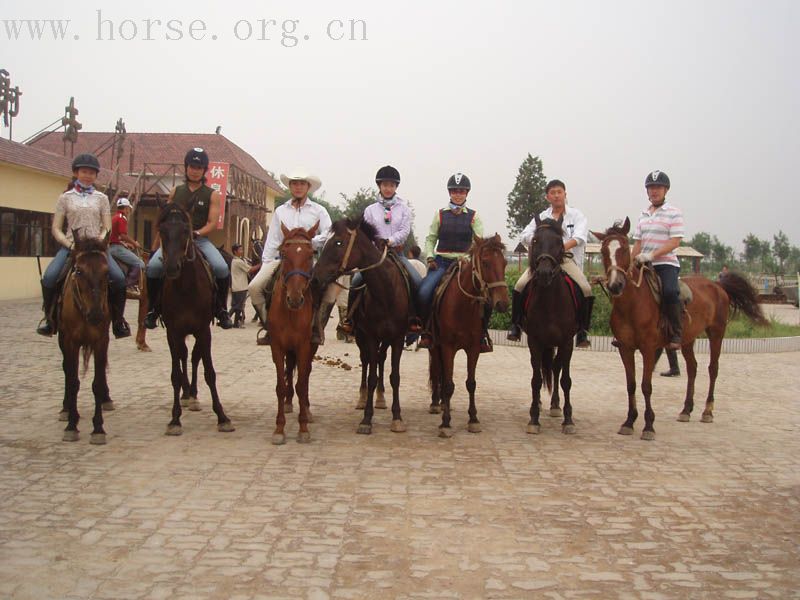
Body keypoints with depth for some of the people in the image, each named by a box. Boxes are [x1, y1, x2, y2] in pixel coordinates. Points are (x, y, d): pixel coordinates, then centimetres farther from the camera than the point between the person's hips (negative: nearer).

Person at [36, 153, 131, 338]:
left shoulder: (101, 198, 13)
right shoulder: (66, 198, 10)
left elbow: (107, 227, 9)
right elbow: (56, 229, 6)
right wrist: (69, 244, -11)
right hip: (71, 245, 0)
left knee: (119, 278, -24)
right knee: (49, 277, -26)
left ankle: (118, 320, -7)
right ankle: (48, 317, -4)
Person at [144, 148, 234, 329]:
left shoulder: (212, 195, 6)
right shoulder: (176, 192, 15)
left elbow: (212, 223, -2)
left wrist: (195, 233, -19)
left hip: (201, 240, -1)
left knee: (222, 268, -27)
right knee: (153, 266, -24)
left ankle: (221, 310, -9)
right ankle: (153, 309, -7)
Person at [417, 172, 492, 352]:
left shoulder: (473, 216, 9)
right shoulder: (440, 214, 10)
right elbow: (430, 239, 11)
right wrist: (430, 258, -5)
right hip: (441, 262, 0)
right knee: (424, 292, -26)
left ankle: (483, 333, 4)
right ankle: (426, 330, -4)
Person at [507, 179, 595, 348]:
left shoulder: (576, 215, 9)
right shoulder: (541, 217, 17)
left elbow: (579, 237, -9)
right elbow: (526, 235, 6)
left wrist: (564, 247, -27)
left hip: (568, 259, -2)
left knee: (586, 289, -25)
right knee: (520, 286, -19)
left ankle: (582, 331, -12)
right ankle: (516, 325, -4)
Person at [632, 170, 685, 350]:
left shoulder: (674, 213, -2)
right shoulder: (643, 215, 16)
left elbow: (674, 242, -12)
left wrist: (651, 255, -21)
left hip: (666, 263, -6)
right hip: (644, 264, 6)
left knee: (669, 291, -31)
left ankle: (676, 334, -20)